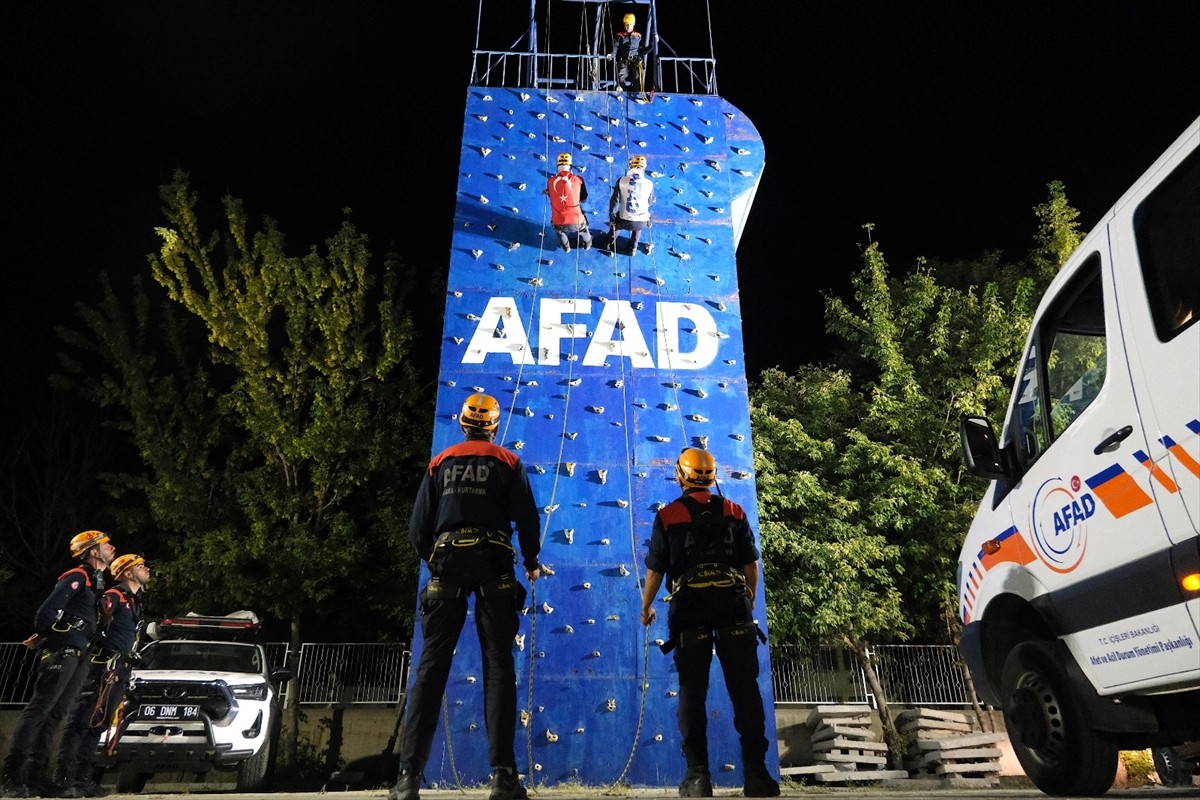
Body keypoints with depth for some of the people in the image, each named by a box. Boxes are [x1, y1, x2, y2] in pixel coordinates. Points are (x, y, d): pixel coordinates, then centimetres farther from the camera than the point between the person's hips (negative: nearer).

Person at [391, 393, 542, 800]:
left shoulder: (440, 462, 12)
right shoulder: (508, 463, 7)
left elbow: (418, 527, 8)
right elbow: (527, 519, 0)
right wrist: (532, 563, 16)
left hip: (447, 565, 2)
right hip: (494, 566, -1)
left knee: (431, 666, 5)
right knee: (498, 666, 2)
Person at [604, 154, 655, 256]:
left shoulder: (621, 181, -13)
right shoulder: (649, 184, -12)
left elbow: (614, 201, -6)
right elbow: (650, 203, 5)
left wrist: (612, 218, 6)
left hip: (625, 220, 0)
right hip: (642, 222, 0)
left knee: (614, 223, 36)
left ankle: (611, 244, 56)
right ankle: (633, 249, 50)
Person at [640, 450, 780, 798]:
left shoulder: (667, 515, 4)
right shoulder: (734, 512, 9)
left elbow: (655, 570, 5)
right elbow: (751, 565, 10)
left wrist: (646, 607, 20)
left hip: (689, 606, -1)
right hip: (733, 604, 1)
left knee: (692, 691, 6)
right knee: (744, 689, 5)